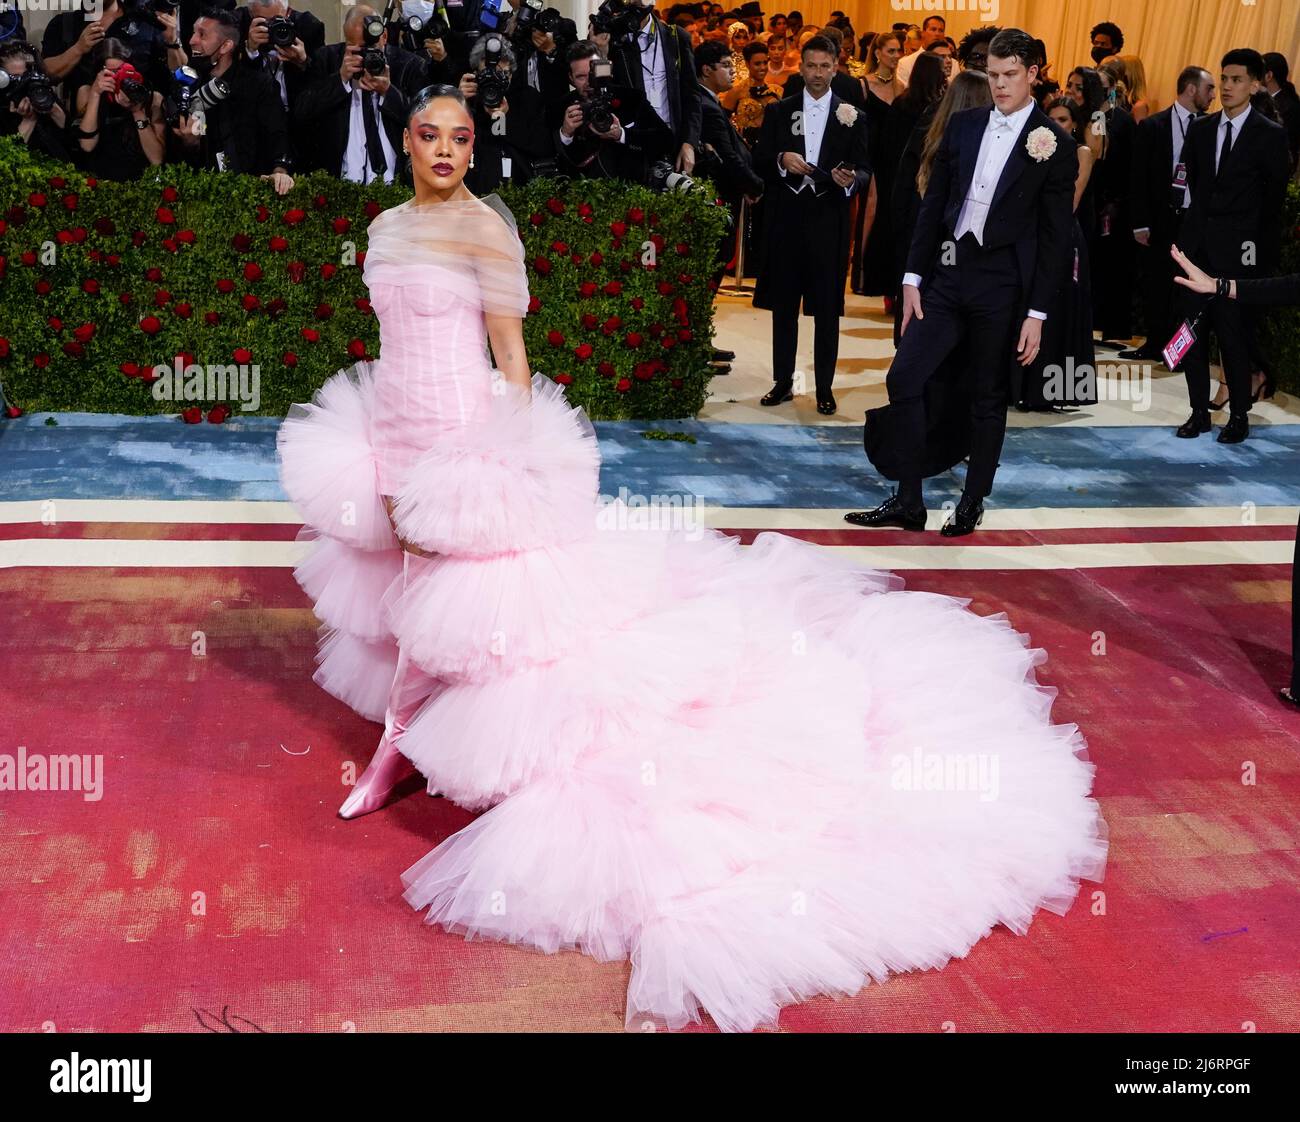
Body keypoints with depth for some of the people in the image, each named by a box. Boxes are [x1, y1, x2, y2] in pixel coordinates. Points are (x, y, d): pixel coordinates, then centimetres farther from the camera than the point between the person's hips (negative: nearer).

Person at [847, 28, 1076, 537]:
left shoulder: (1055, 145, -4)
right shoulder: (962, 125, 8)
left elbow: (1055, 237, -5)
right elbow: (933, 204, 10)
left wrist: (1037, 312, -9)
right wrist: (913, 277, 4)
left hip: (1002, 287, -4)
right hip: (948, 275, 4)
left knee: (988, 399, 7)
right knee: (902, 379, -3)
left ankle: (973, 503, 22)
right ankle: (908, 501, 7)